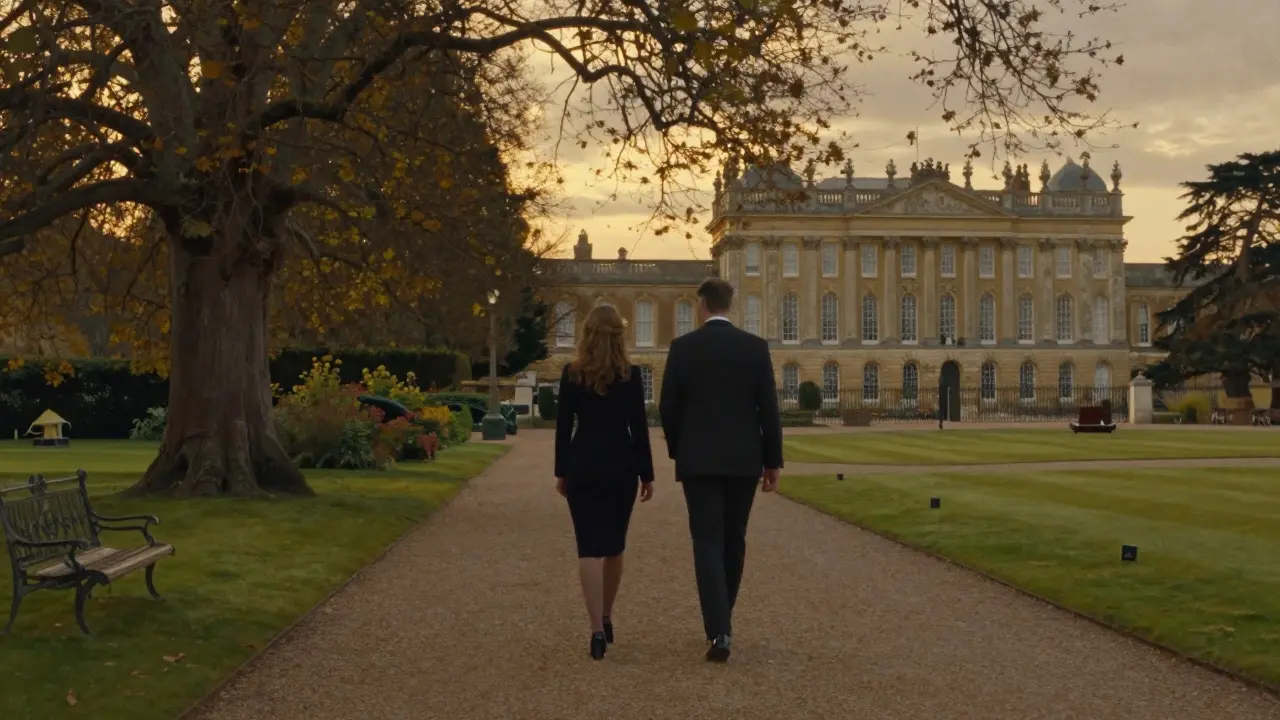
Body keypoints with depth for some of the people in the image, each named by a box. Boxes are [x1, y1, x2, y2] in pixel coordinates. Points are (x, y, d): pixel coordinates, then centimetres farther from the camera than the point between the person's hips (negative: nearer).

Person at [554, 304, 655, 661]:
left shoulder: (571, 374, -3)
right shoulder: (631, 374, -5)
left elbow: (563, 425, 0)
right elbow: (639, 427, -4)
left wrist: (561, 471, 9)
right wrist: (647, 474, 3)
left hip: (583, 463, -1)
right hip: (621, 464, 1)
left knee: (590, 547, -3)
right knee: (614, 545, 17)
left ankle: (597, 628, -15)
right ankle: (606, 619, 28)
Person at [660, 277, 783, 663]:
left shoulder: (682, 347, -3)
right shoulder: (756, 347, -1)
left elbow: (668, 407, -1)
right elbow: (769, 409, -2)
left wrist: (677, 451, 15)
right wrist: (773, 461, 4)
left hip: (698, 460, -2)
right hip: (743, 459, 2)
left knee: (708, 542, -2)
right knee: (734, 541, 15)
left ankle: (719, 632, -15)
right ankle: (722, 621, 27)